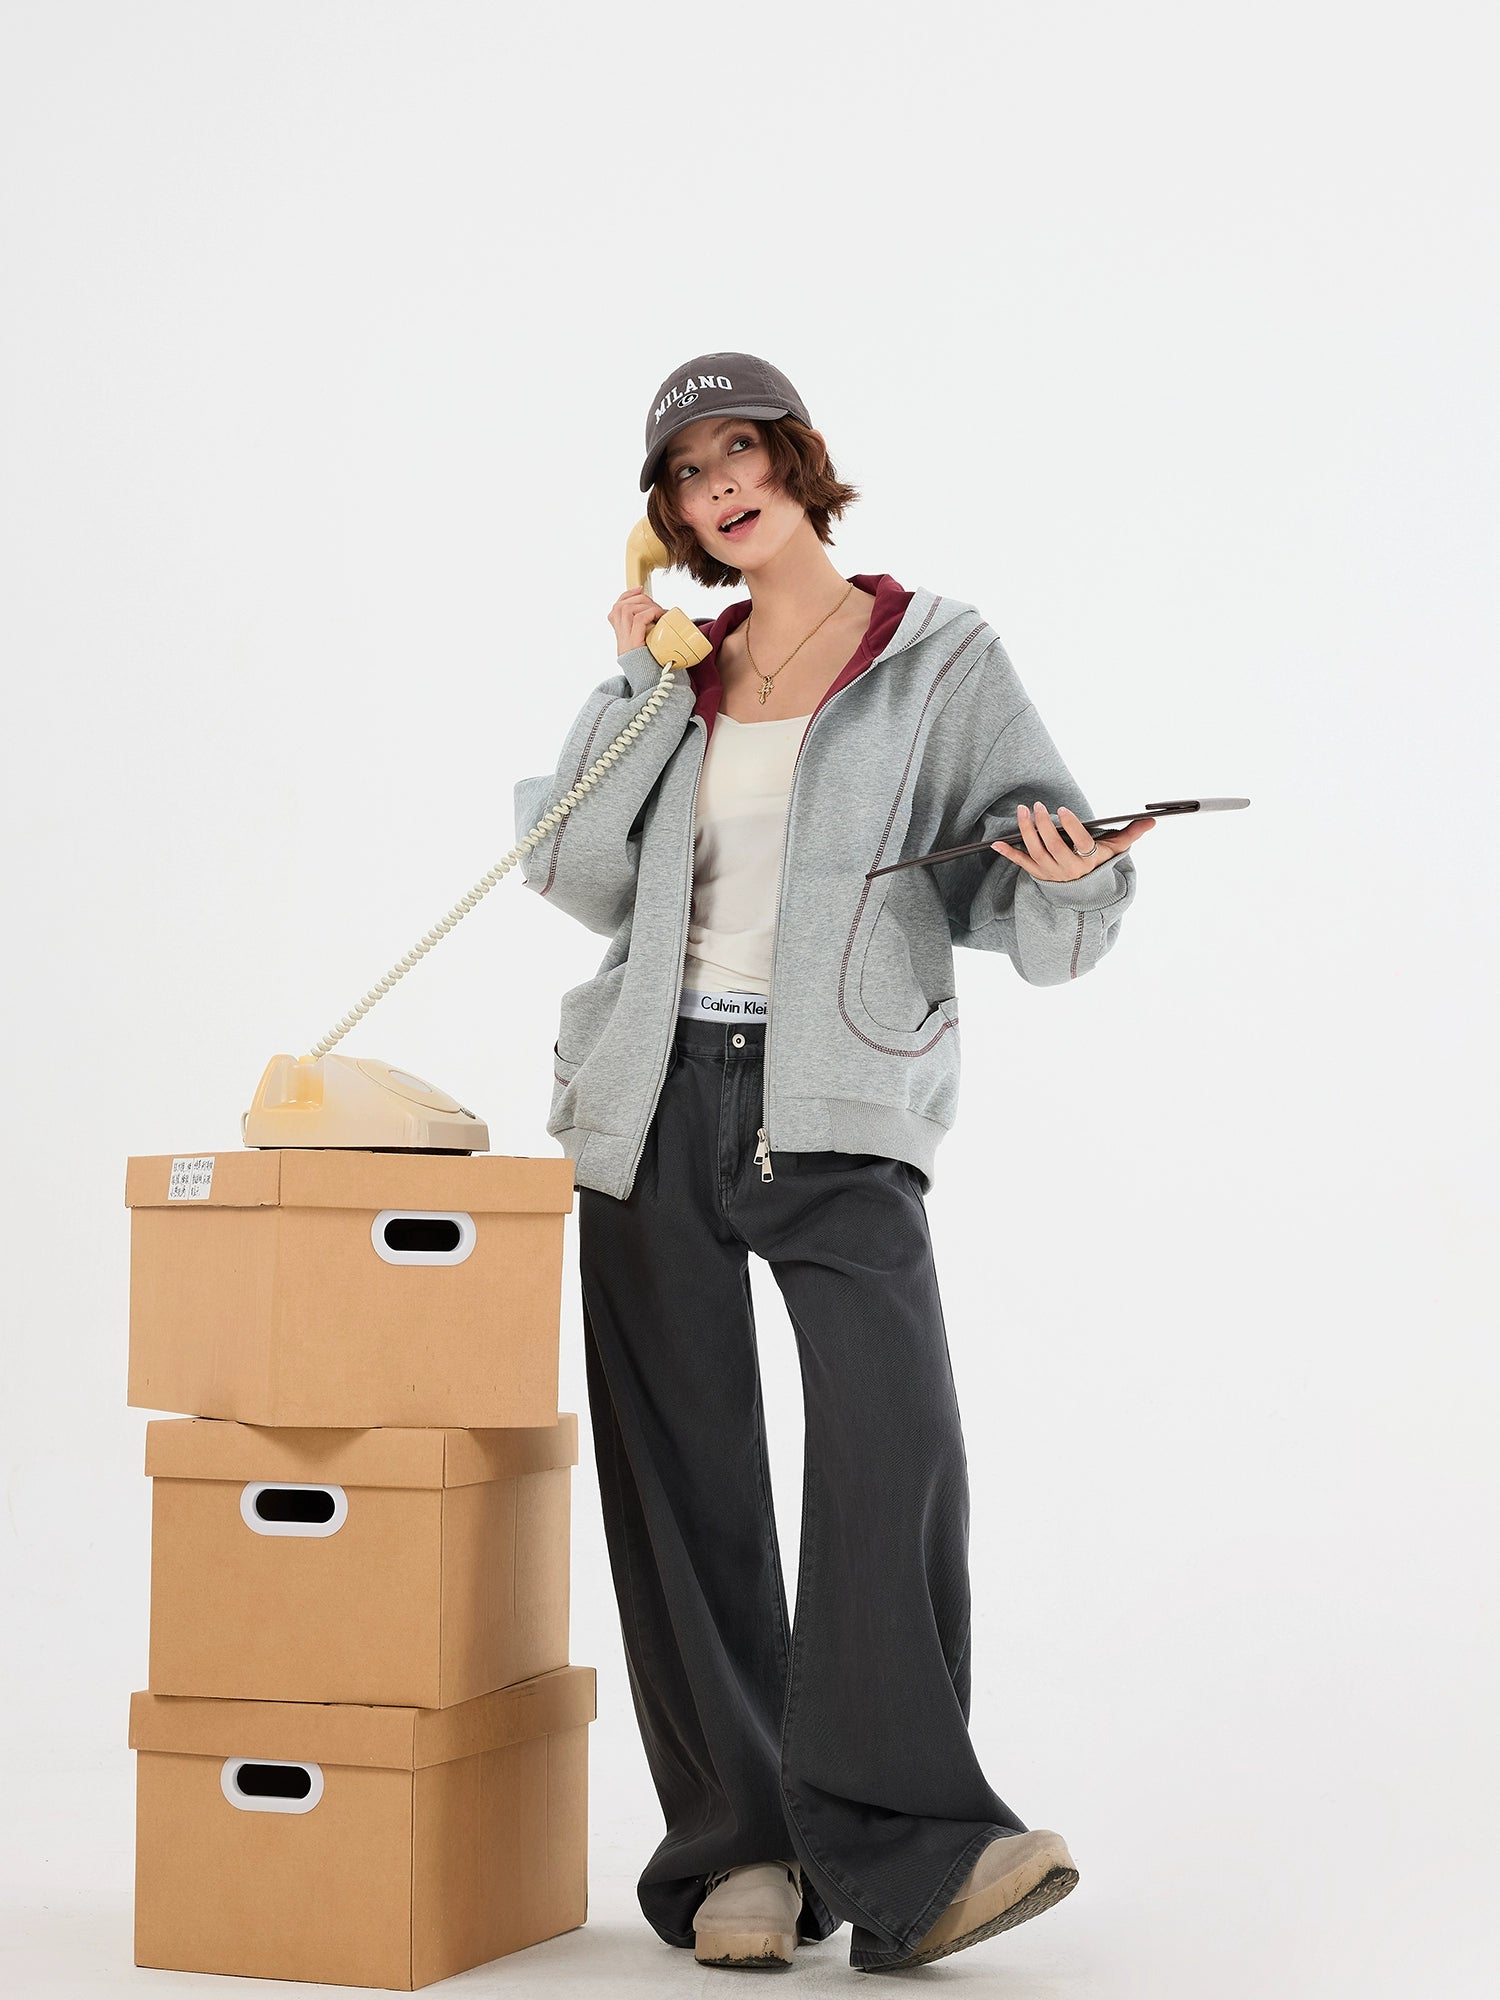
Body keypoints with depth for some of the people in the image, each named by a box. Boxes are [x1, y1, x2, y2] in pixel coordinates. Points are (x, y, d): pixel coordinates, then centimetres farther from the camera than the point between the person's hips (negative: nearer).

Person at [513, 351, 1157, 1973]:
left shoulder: (942, 660, 3)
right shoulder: (683, 673, 14)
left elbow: (1054, 916, -2)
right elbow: (580, 879, 3)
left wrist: (1066, 866, -25)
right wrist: (636, 688, -1)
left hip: (836, 1109, -4)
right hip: (656, 1100, 4)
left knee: (893, 1429, -22)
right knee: (686, 1473, 1)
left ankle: (902, 1848, -20)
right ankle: (739, 1850, 8)